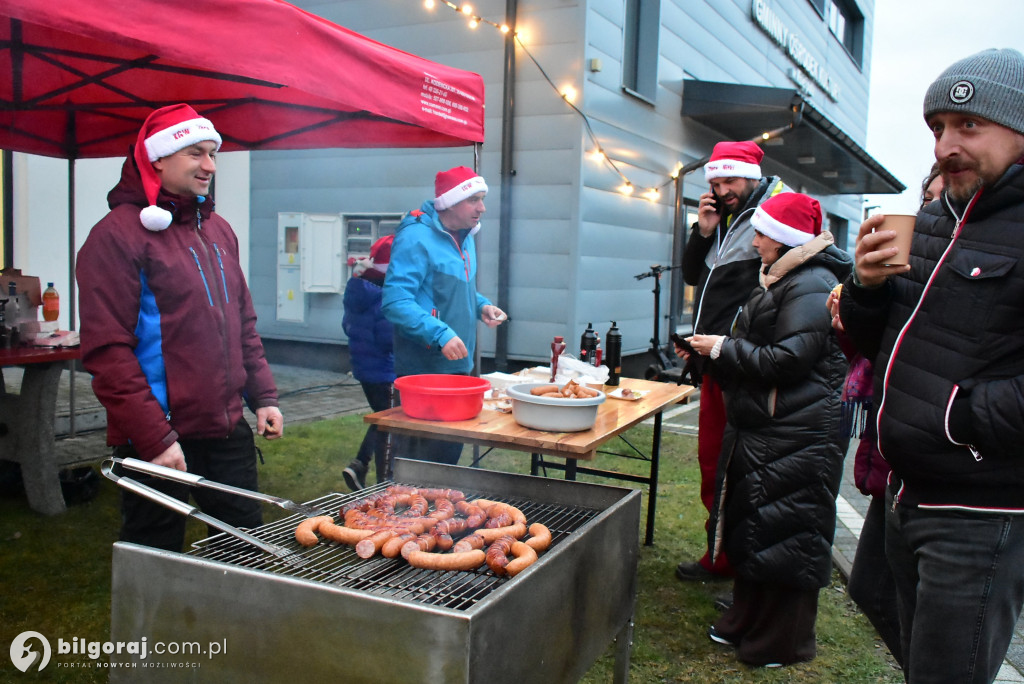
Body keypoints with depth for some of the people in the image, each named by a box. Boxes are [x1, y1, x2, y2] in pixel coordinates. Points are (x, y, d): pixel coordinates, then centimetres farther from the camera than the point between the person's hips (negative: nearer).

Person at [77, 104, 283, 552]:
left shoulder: (219, 230, 12)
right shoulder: (119, 234, -11)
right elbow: (108, 352, -16)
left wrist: (262, 396, 10)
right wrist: (154, 438, -18)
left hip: (228, 431, 7)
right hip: (159, 440, -7)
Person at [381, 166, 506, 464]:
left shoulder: (465, 237, 12)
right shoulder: (416, 237, -16)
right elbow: (395, 301, -23)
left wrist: (482, 306, 6)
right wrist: (441, 334, -30)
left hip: (457, 366, 9)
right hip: (422, 370, -8)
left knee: (450, 450, 16)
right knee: (418, 457, 0)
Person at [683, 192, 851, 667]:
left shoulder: (811, 285, -17)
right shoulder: (780, 279, 17)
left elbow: (787, 360, -24)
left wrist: (724, 348, -14)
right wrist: (712, 348, 9)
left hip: (795, 437, -11)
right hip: (761, 428, 11)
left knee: (786, 538, 1)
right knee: (751, 527, 18)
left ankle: (782, 645, 15)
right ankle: (746, 623, 33)